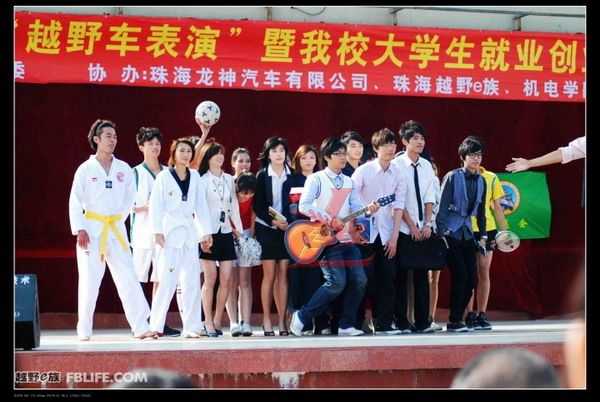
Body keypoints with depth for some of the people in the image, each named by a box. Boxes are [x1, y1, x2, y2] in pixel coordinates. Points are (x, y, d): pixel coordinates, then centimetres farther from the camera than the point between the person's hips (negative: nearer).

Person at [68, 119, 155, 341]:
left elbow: (129, 198, 14)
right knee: (89, 281, 0)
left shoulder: (124, 169, 8)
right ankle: (84, 331, 10)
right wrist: (80, 229, -12)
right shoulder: (85, 169, 0)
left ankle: (141, 327, -9)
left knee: (128, 279, -5)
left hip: (116, 229, 2)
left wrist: (118, 219, 6)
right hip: (91, 230, -2)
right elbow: (75, 202, -3)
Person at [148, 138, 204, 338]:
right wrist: (157, 232, -12)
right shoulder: (164, 177, -1)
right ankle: (155, 325, -4)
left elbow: (200, 205, 11)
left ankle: (192, 326, 8)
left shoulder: (194, 177, 11)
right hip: (169, 232, -5)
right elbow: (156, 206, -5)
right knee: (167, 280, -8)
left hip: (189, 232, 5)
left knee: (191, 281, 4)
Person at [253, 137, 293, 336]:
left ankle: (282, 321, 1)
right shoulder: (262, 176, 0)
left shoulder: (292, 176, 5)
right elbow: (257, 206, -2)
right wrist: (274, 221, -13)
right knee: (269, 274, -3)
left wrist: (290, 223, -9)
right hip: (266, 229, -2)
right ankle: (266, 321, 1)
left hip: (287, 229, 2)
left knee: (283, 274, 0)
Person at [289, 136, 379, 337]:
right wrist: (330, 220, -17)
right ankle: (302, 317, -3)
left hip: (346, 238, 7)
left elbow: (356, 208, 11)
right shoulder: (316, 179, -3)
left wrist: (368, 209, -11)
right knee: (337, 282, -16)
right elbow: (304, 206, -14)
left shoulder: (348, 182, 17)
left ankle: (346, 325, 7)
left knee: (359, 280, -2)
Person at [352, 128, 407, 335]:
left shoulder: (398, 174, 2)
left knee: (388, 279, 0)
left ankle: (384, 323, 5)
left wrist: (394, 237, -3)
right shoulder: (363, 171, -6)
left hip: (386, 233, 3)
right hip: (365, 232, -3)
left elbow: (398, 207, 1)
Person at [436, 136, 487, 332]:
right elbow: (441, 207, -9)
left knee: (471, 278, 0)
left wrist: (483, 236, 14)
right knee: (460, 276, -12)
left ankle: (458, 318, 11)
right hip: (451, 233, -6)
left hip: (467, 233, 6)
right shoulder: (452, 177, -8)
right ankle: (454, 321, -4)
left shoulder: (481, 181, 10)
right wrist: (441, 233, -14)